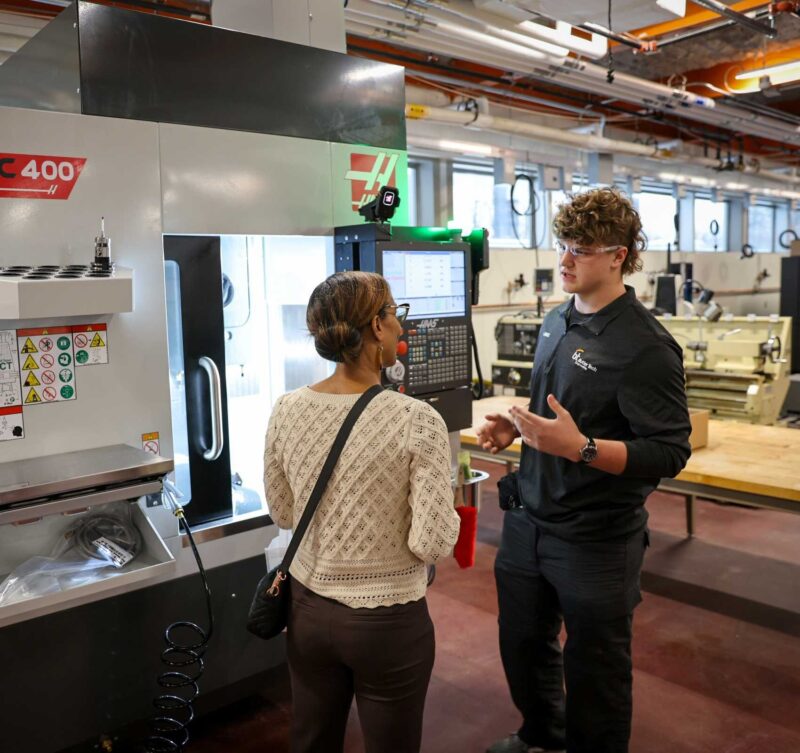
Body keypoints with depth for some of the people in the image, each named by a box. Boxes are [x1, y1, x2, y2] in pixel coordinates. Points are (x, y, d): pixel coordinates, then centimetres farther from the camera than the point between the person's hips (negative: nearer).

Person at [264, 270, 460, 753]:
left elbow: (283, 515, 4)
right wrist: (445, 517, -1)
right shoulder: (417, 421, -22)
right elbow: (433, 544, -21)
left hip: (308, 611, 4)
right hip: (388, 623, -4)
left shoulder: (287, 411, -8)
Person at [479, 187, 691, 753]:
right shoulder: (557, 322, 5)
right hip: (528, 521, 8)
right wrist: (515, 427, 0)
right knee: (523, 644, 24)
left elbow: (670, 453, -22)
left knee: (593, 669, 13)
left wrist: (581, 448, -33)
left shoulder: (646, 347, -19)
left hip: (596, 540, -7)